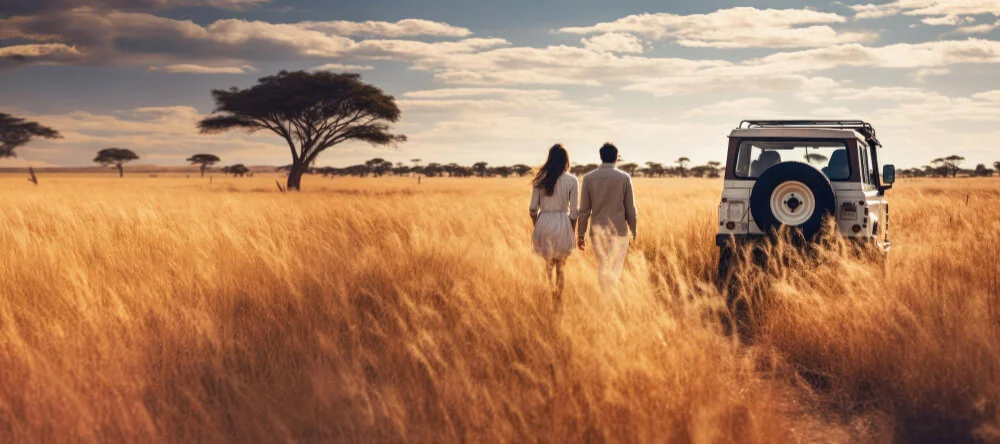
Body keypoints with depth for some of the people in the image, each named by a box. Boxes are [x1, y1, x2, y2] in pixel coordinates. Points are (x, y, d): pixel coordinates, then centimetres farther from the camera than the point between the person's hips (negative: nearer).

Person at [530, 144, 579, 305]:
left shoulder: (540, 179, -1)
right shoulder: (571, 181, -6)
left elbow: (533, 208, 1)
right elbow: (574, 210, -5)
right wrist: (571, 231, 7)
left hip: (543, 223, 1)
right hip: (563, 224, -1)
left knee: (548, 264, 15)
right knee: (560, 267, 12)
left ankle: (548, 300, 5)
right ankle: (558, 301, 13)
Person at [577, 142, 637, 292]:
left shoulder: (589, 178, 0)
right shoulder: (624, 178, -3)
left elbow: (584, 210, 0)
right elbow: (630, 209, -1)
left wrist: (581, 234, 6)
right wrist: (633, 232, 9)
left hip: (597, 229, 2)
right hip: (618, 229, -2)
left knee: (602, 267, 15)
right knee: (616, 269, -1)